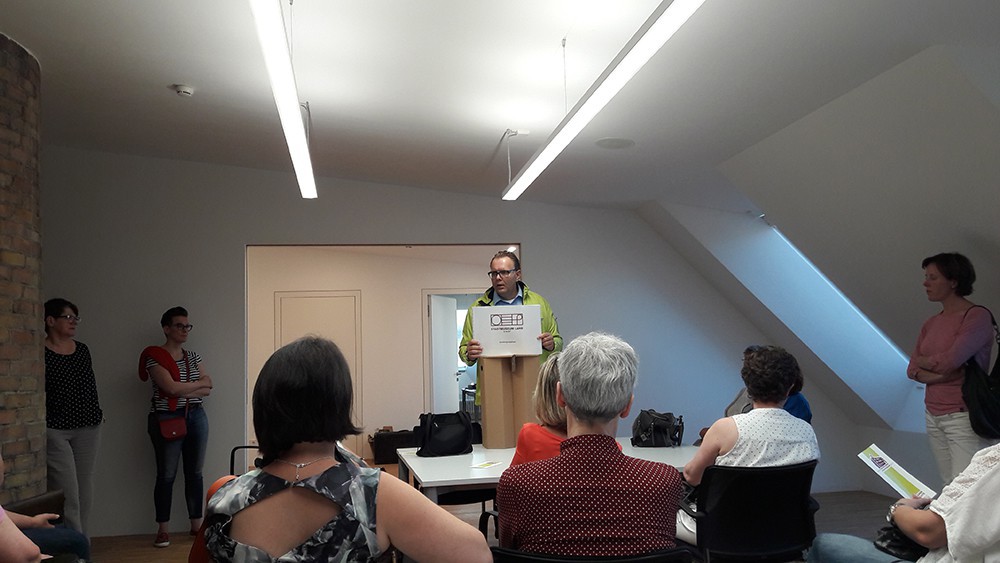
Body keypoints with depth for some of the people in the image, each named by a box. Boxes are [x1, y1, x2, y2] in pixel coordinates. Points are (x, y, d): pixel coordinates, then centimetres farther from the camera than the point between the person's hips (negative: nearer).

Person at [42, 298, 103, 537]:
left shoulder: (82, 350, 10)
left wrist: (97, 410, 15)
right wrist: (41, 426, -12)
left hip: (88, 429, 6)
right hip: (55, 431, -6)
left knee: (85, 493, 11)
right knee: (67, 495, -8)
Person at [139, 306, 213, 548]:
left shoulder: (193, 357, 11)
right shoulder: (154, 356, -6)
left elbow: (208, 389, 4)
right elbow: (171, 387, -17)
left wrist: (184, 390, -11)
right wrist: (198, 384, -4)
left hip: (196, 417, 5)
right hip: (167, 419, -5)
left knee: (195, 473, 8)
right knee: (166, 475, 2)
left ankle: (197, 524, 17)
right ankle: (163, 529, 13)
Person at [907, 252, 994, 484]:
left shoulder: (977, 316, -8)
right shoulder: (931, 323, 13)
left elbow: (950, 361, -20)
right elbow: (912, 370, 6)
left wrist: (923, 361, -1)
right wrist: (940, 375, -12)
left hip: (963, 417, -7)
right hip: (933, 416, 7)